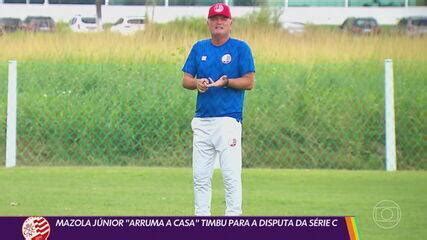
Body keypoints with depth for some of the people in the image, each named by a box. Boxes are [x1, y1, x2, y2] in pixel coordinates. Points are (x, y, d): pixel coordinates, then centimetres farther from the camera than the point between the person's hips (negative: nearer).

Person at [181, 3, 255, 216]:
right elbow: (185, 80, 13)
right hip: (202, 121, 5)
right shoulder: (199, 48, 14)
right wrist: (197, 83, -10)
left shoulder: (241, 48, 1)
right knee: (200, 175, 6)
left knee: (231, 175, -9)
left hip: (229, 120, -5)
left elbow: (249, 82, -3)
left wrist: (226, 82, -18)